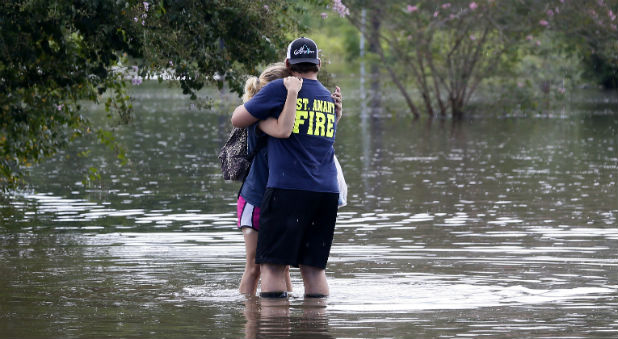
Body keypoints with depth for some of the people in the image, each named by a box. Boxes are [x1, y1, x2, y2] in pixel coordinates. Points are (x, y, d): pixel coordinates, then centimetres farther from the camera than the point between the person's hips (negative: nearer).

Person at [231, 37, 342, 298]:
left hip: (288, 188, -6)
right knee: (314, 266, 10)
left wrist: (249, 102, 23)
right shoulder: (330, 99, 17)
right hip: (327, 191, 6)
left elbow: (238, 120, 5)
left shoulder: (279, 89, -2)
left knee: (272, 264, -3)